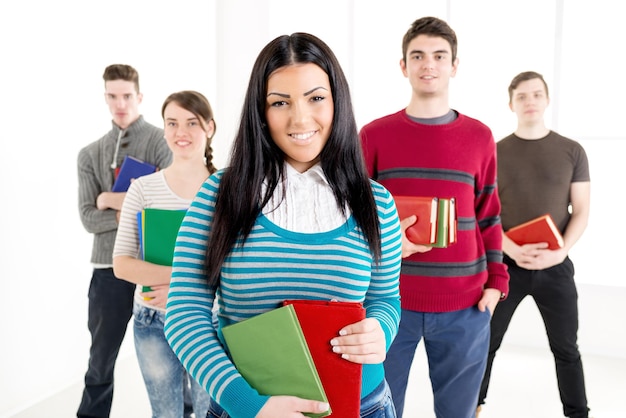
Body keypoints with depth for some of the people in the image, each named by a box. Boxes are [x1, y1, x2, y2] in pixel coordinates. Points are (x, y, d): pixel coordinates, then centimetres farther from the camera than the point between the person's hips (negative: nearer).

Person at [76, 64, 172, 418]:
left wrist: (113, 201, -8)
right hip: (109, 267, 3)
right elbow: (88, 218, 0)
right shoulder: (90, 154, 9)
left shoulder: (161, 141, -2)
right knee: (100, 361, 14)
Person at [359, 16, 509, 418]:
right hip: (389, 299, -1)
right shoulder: (374, 134, 1)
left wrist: (496, 280, 3)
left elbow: (488, 215, 10)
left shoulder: (480, 137, 6)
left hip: (464, 305, 2)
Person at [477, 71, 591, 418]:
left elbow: (581, 212, 1)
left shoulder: (572, 151, 2)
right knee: (486, 342, 11)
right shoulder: (495, 152, 0)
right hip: (505, 263, 0)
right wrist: (512, 249, -18)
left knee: (566, 348, 12)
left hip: (555, 267, 0)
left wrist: (561, 251, -16)